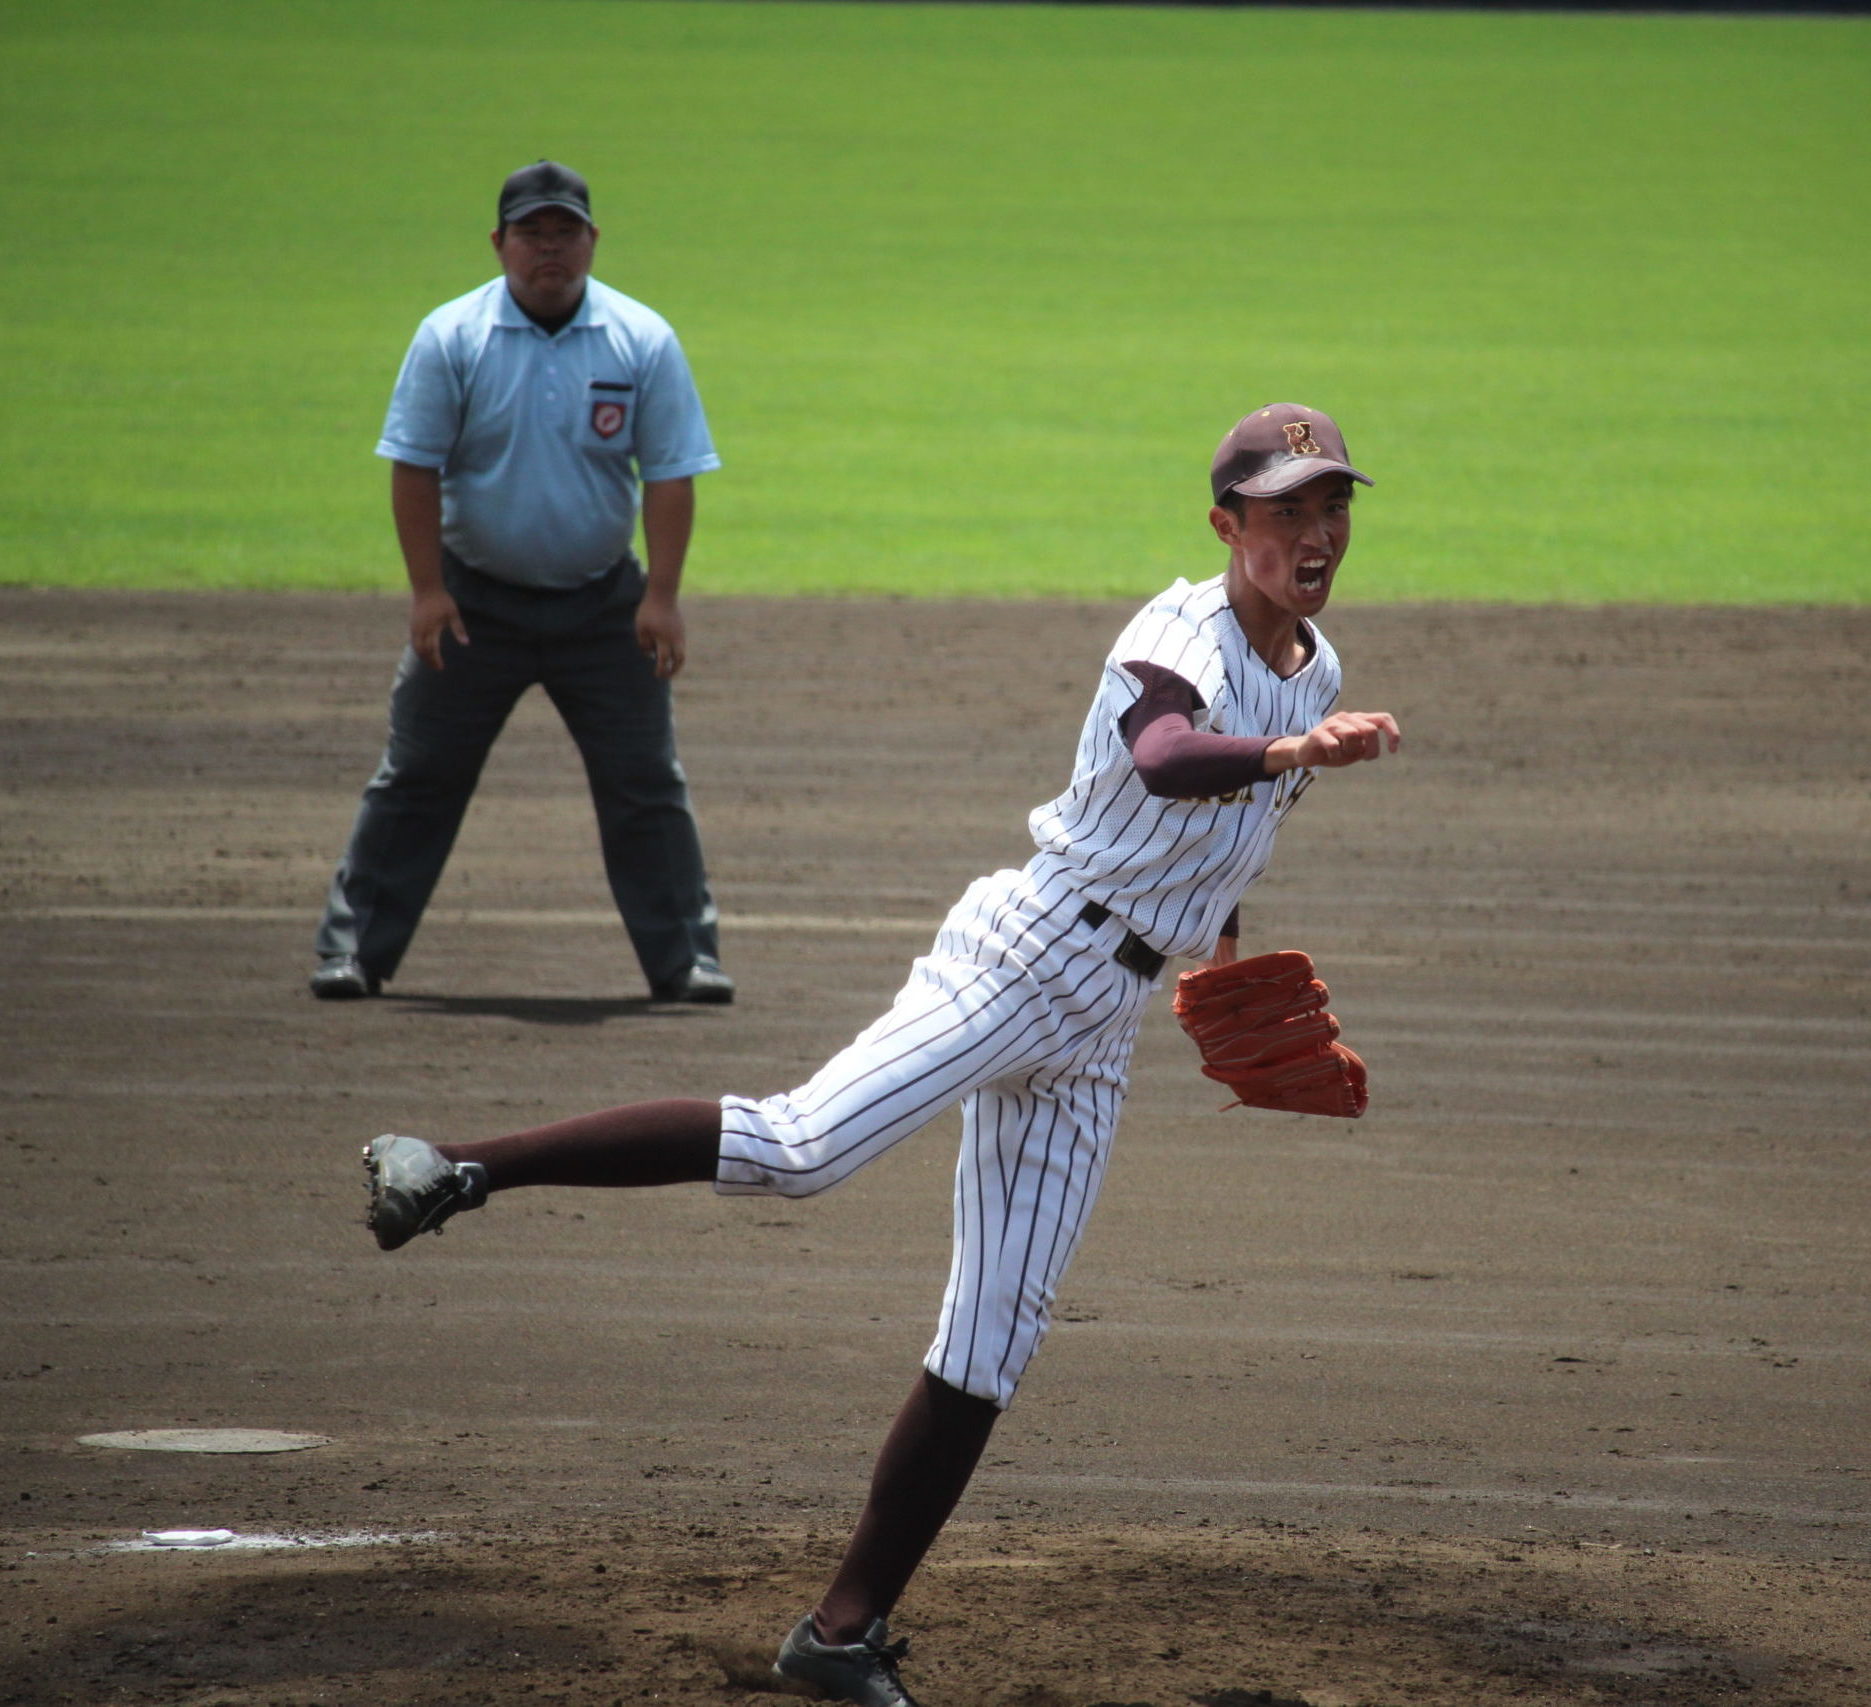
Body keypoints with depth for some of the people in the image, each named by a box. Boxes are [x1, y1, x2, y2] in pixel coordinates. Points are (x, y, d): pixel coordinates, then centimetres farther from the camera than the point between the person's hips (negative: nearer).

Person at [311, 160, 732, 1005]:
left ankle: (685, 958, 9)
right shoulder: (452, 337, -7)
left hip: (603, 609, 1)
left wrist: (660, 596, -13)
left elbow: (669, 475, -4)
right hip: (475, 602, -1)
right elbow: (414, 467, -6)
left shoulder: (643, 341, -4)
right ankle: (352, 949, 8)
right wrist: (428, 589, -13)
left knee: (646, 784, 1)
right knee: (417, 778, 2)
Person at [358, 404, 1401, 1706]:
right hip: (1027, 957, -8)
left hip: (1104, 1023, 8)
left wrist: (1227, 947, 24)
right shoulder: (1187, 633, -13)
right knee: (802, 1146, -28)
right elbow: (1162, 760, -37)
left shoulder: (1316, 669, 14)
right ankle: (465, 1172, -25)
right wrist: (1290, 753, -54)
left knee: (997, 1340, 3)